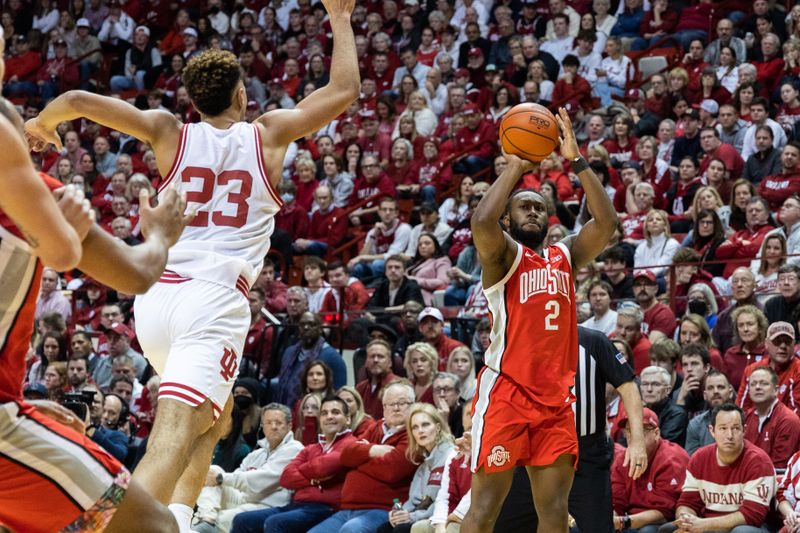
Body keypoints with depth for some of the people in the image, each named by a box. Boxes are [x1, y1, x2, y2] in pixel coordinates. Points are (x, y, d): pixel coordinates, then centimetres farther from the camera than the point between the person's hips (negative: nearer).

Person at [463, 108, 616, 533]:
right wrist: (516, 167, -11)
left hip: (555, 399, 6)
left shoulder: (565, 256, 16)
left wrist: (576, 160, -2)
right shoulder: (503, 254, 0)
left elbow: (606, 222, 3)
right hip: (505, 394, -6)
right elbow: (481, 221, -22)